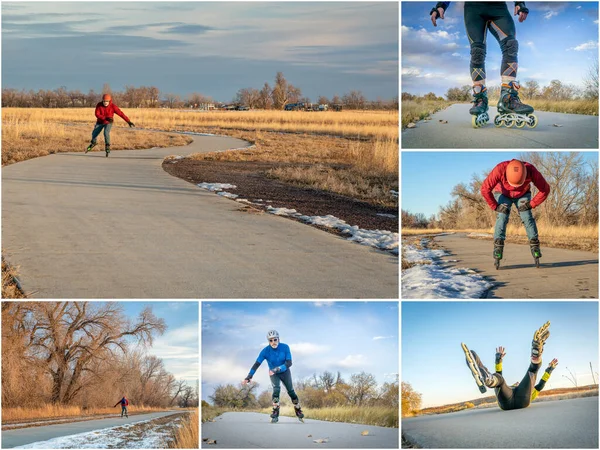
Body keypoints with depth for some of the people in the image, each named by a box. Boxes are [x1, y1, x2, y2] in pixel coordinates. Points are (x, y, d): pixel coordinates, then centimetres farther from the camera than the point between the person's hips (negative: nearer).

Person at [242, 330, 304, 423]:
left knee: (291, 391, 4)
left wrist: (276, 369, -40)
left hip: (285, 372, 1)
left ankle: (298, 410, 26)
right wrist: (248, 377, -37)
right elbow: (257, 364, -26)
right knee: (276, 389, -25)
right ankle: (275, 412, -19)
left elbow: (289, 363, -26)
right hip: (274, 374, -1)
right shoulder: (265, 351, -23)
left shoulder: (285, 347, -23)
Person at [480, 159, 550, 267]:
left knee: (527, 217, -16)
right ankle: (497, 253, -26)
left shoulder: (531, 171, -37)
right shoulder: (500, 169, -42)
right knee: (502, 217, -21)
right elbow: (485, 189, -33)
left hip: (522, 194, 1)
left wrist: (531, 204, -23)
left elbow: (545, 189, -23)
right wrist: (495, 206, -27)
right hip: (503, 194, -1)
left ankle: (536, 249, -12)